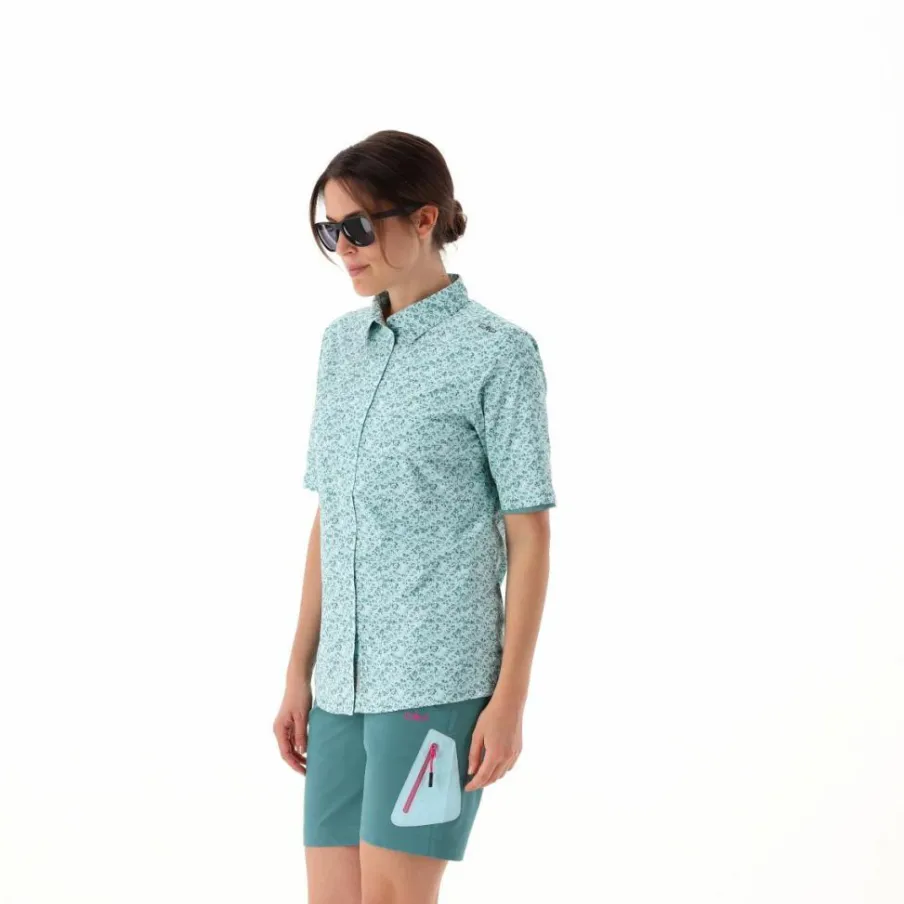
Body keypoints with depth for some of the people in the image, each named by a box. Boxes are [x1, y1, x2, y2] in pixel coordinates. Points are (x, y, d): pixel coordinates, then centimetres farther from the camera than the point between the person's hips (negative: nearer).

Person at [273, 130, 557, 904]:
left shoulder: (496, 353, -5)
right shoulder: (341, 344, 13)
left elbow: (529, 534, -6)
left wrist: (511, 699, -10)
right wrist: (300, 673, 12)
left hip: (438, 674, -6)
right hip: (344, 680, 6)